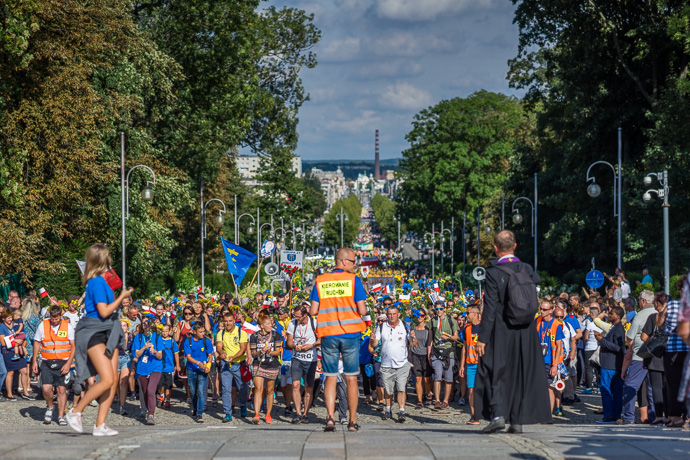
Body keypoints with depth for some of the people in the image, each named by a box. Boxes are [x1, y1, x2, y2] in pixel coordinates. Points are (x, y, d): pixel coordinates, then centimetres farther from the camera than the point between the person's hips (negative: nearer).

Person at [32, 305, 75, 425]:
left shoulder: (68, 326, 0)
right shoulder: (43, 326, 2)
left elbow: (73, 346, 1)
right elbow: (37, 343, 12)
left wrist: (68, 363, -8)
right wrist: (34, 361, 7)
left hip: (63, 363, -1)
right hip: (47, 362, 1)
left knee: (61, 389, -1)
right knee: (46, 388, -12)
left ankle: (61, 416, 10)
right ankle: (50, 408, 17)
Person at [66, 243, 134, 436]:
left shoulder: (101, 281, 14)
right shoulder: (97, 282, -14)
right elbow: (104, 311, -18)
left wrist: (120, 296, 14)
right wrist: (122, 297, -9)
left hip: (107, 333, 9)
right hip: (94, 333, -9)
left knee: (113, 380, 2)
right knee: (107, 379, -16)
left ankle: (100, 425, 3)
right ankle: (75, 412, -3)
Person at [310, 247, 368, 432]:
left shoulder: (320, 281, 4)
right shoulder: (353, 280, -4)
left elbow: (313, 311, 2)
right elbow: (362, 310, -8)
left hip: (328, 335, 2)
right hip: (350, 334, -2)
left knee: (330, 378, 6)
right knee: (351, 379, 7)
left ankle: (330, 418, -9)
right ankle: (352, 422, 11)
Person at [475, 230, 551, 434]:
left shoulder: (493, 273, -13)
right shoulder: (527, 270, 1)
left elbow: (490, 309, -14)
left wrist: (482, 338, -11)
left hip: (501, 333, -4)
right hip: (526, 333, 4)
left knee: (494, 373, 6)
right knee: (522, 375, 11)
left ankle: (498, 415, -9)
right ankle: (517, 421, 11)